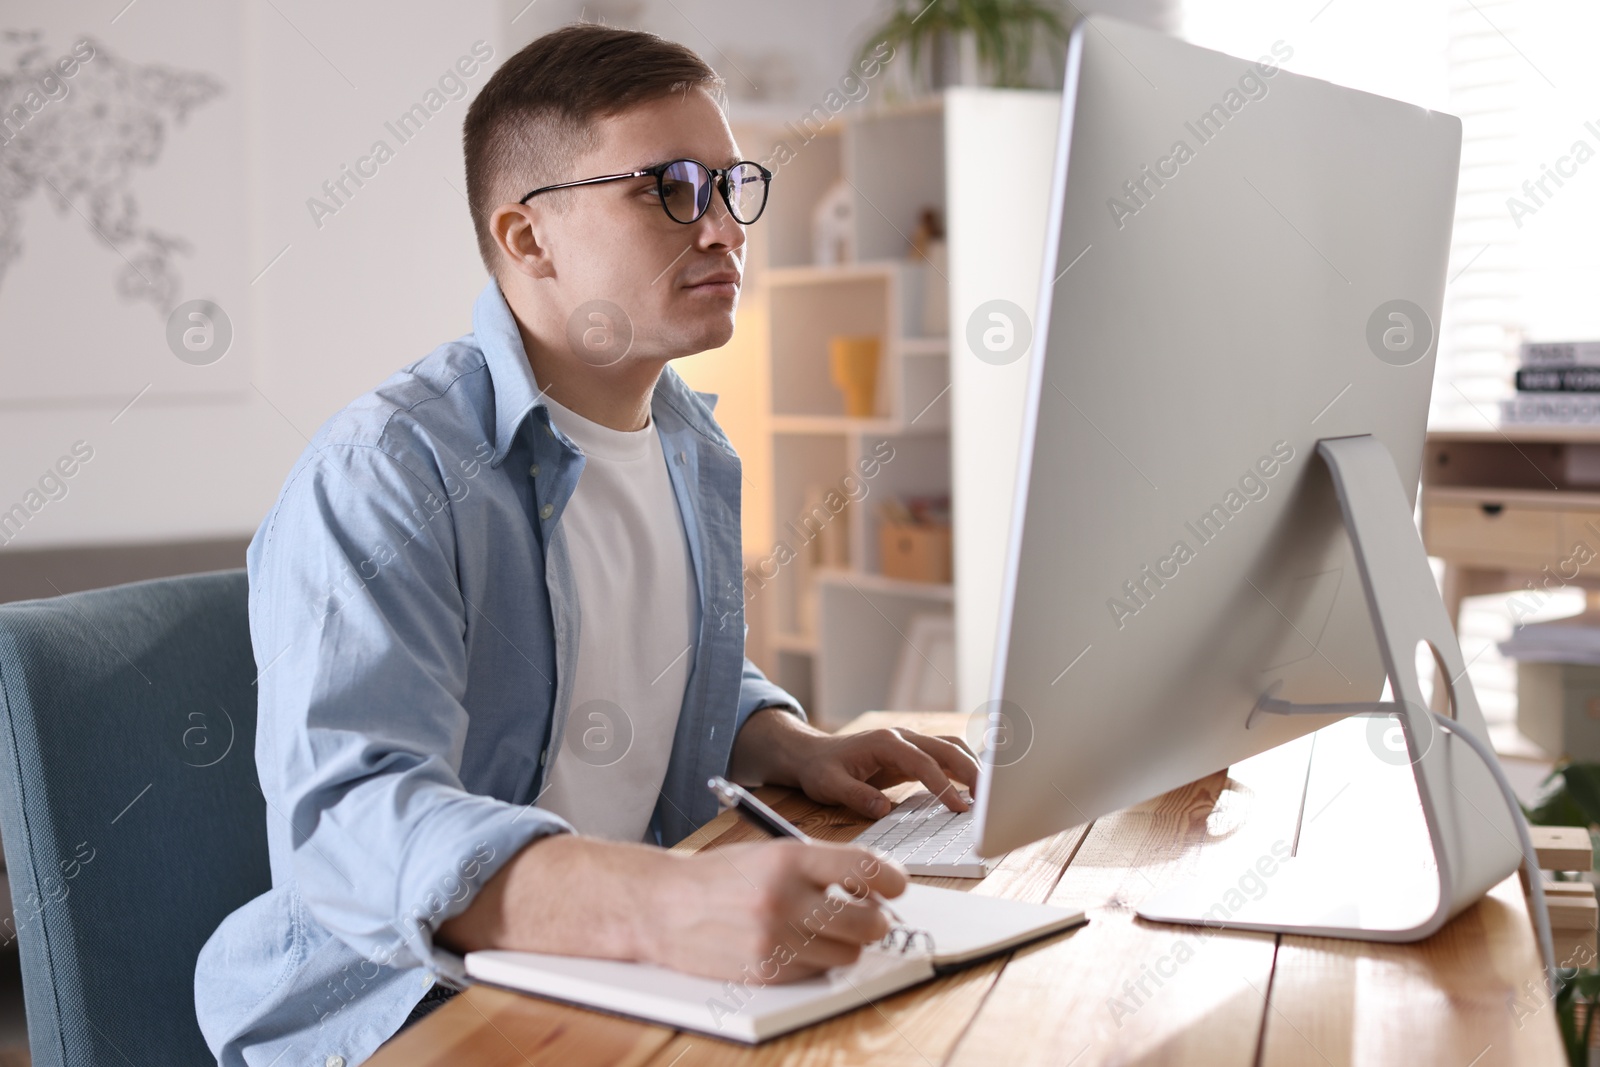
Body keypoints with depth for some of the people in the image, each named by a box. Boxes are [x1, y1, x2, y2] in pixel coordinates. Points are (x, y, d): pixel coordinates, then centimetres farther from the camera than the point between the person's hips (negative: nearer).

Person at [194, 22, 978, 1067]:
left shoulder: (697, 443, 10)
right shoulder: (381, 476, -18)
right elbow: (351, 822, -30)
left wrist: (796, 751, 3)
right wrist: (668, 903, -45)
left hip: (639, 970, 8)